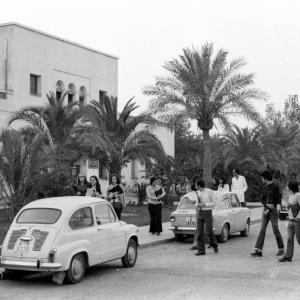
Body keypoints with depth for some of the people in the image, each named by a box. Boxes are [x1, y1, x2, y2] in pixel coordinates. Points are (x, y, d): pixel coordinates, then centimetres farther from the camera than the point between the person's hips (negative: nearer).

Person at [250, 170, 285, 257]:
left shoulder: (275, 187, -7)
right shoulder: (264, 187, 12)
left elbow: (276, 201, -12)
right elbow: (262, 200, 9)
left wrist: (268, 210, -15)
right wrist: (267, 205, -12)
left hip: (273, 211, -5)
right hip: (265, 210, 6)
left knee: (275, 231, 0)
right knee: (262, 230, -2)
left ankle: (281, 249, 16)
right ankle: (258, 250, -7)